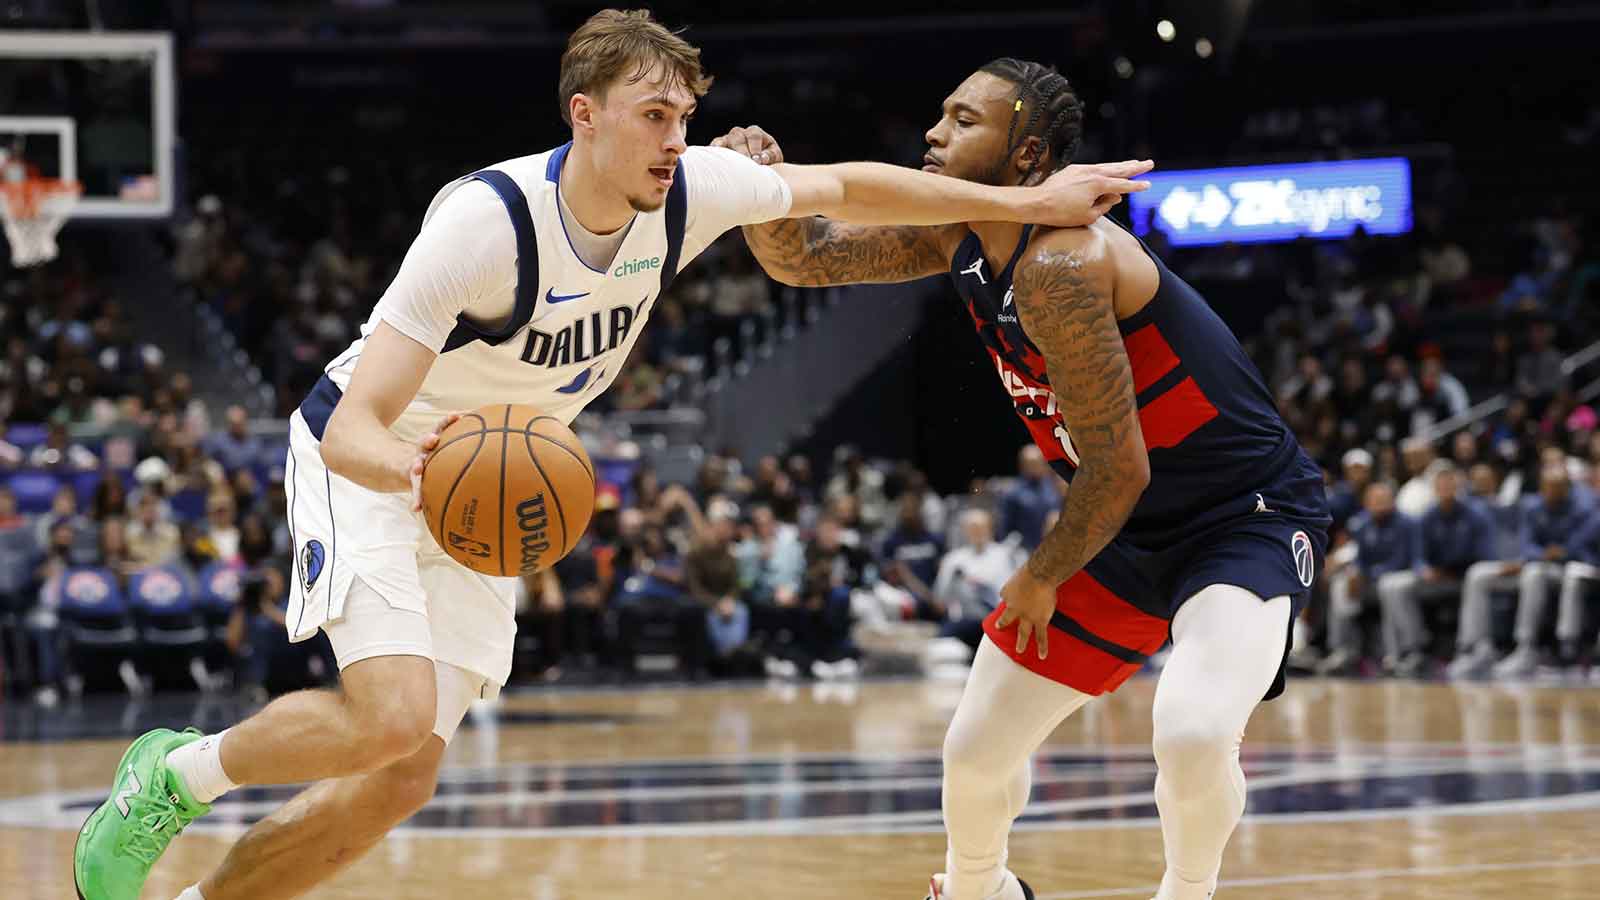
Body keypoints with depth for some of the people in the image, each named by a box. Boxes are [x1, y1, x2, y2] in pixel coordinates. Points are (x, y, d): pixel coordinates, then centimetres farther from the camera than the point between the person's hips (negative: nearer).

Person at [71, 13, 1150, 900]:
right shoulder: (485, 220, -32)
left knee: (402, 780, -3)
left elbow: (850, 188, 4)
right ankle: (177, 774, -3)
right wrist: (407, 461, -57)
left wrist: (1025, 202, 2)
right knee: (391, 718, -29)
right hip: (370, 460, -6)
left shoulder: (689, 190, -14)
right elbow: (355, 426, -35)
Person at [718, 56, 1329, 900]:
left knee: (1193, 735, -33)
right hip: (1127, 528, 8)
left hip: (1248, 517, -8)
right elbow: (804, 258, 7)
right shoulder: (959, 235, -2)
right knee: (974, 750, 9)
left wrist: (1043, 580, -9)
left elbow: (1118, 469, -26)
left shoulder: (1059, 266, -29)